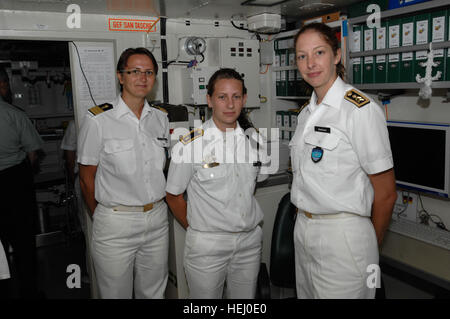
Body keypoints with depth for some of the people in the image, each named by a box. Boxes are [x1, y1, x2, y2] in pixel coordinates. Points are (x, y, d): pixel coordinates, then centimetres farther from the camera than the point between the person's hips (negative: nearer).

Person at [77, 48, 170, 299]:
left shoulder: (161, 118, 4)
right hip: (115, 225, -4)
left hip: (157, 220, 4)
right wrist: (102, 217, 6)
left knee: (153, 293, 19)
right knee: (116, 294, 13)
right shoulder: (98, 120, -10)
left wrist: (153, 211, 12)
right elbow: (87, 178, -3)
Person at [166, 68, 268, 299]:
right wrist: (196, 229, 2)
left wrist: (245, 227, 12)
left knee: (246, 300, 18)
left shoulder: (254, 139, 2)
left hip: (250, 240, 4)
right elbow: (173, 195, -2)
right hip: (207, 245, -4)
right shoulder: (190, 145, -12)